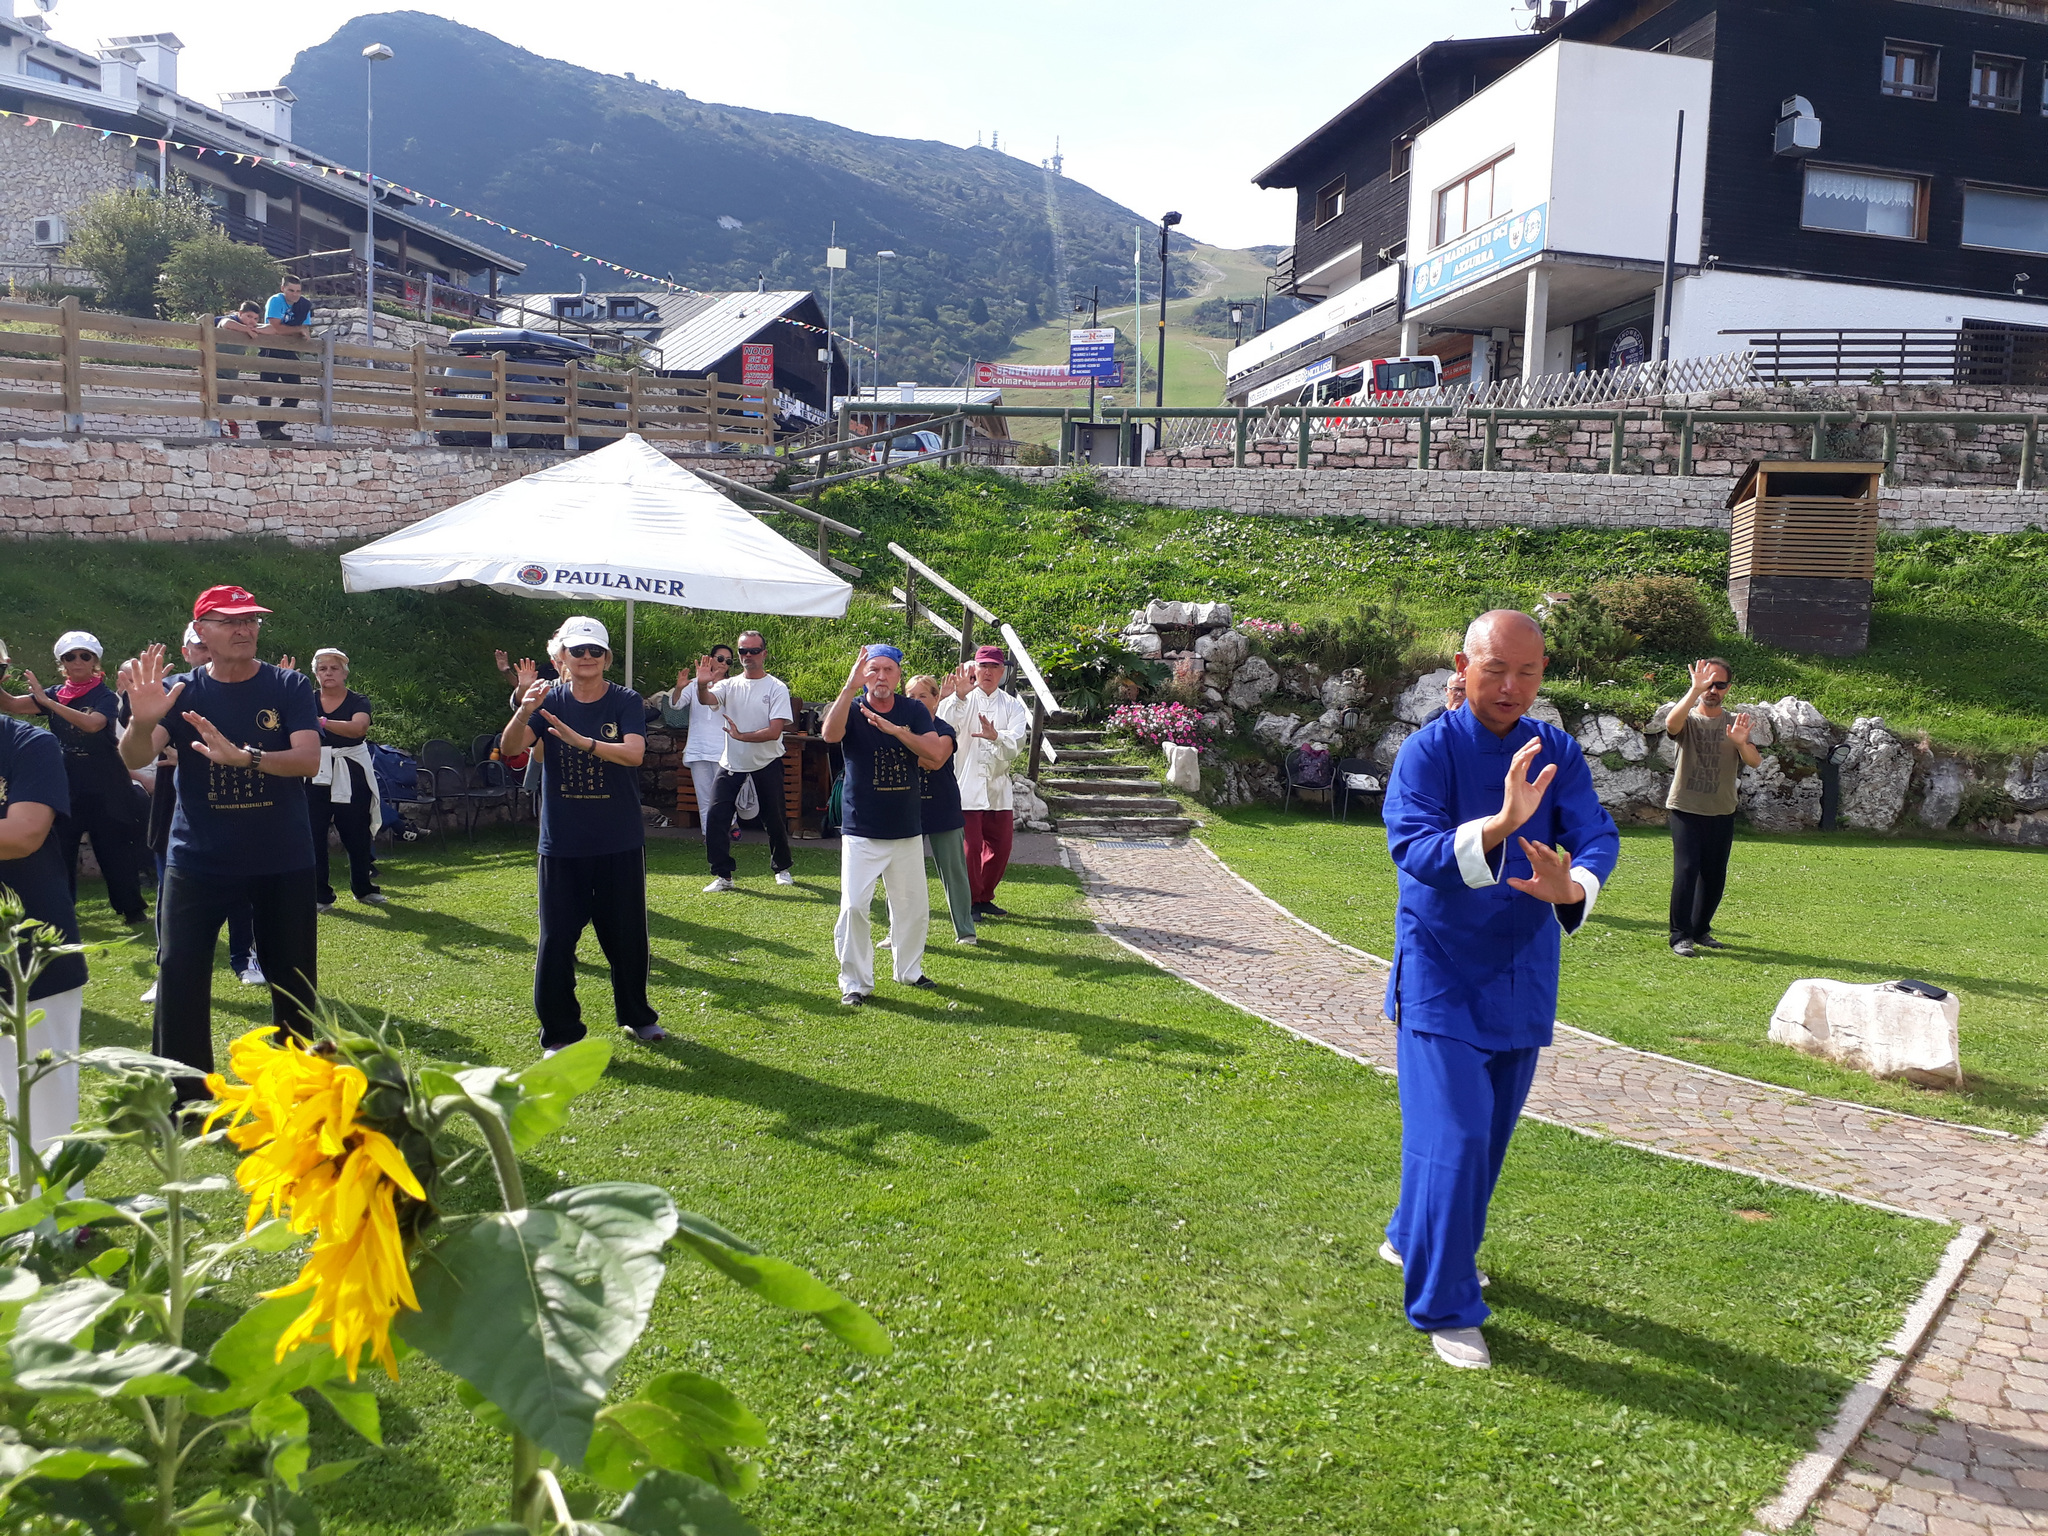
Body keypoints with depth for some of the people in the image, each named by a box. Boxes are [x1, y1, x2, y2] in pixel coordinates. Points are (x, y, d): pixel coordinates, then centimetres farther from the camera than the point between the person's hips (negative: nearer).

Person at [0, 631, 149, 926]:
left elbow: (92, 723, -25)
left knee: (115, 851, 2)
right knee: (59, 852, 3)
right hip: (66, 788, 4)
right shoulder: (56, 693, 6)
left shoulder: (105, 697, -5)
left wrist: (47, 702, -26)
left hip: (104, 790, -3)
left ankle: (133, 909, 12)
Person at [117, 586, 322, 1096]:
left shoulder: (288, 687, -1)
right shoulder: (181, 692, 0)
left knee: (291, 975, 9)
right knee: (179, 973, -7)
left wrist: (245, 757, -33)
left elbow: (309, 760, -15)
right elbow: (135, 759, -13)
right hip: (198, 859, 0)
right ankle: (184, 1098, 5)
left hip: (283, 860, 0)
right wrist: (141, 722, -36)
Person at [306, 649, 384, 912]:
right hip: (316, 776, 1)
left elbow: (358, 727, -22)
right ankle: (320, 895, 7)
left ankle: (363, 888, 26)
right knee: (313, 835, -2)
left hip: (352, 776, -1)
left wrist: (322, 722, -35)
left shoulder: (358, 702, -2)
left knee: (357, 835, 8)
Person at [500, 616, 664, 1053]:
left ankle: (636, 1015, 32)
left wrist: (581, 741, -36)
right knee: (556, 938, 0)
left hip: (620, 841, 0)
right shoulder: (550, 700, 0)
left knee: (627, 934, 11)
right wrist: (523, 712, -34)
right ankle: (560, 1032, 13)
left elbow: (634, 753, -20)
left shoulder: (625, 702, -4)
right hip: (562, 841, 0)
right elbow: (510, 747, -13)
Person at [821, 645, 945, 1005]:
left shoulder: (914, 711, 2)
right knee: (854, 906, -8)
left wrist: (894, 729, -22)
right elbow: (830, 734, -28)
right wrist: (851, 687, -35)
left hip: (907, 830, 3)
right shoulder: (853, 710, -5)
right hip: (861, 831, -3)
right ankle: (855, 982, 4)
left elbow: (934, 752, -12)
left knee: (913, 905, 12)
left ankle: (909, 969, 32)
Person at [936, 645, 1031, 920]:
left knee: (1000, 846, 10)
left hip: (998, 789, 4)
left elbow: (1018, 743, -7)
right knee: (970, 847, -2)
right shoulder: (962, 701, 1)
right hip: (966, 788, -4)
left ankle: (984, 897, 28)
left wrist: (996, 736, -28)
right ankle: (969, 901, 14)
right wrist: (958, 696, -31)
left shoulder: (1012, 706, 9)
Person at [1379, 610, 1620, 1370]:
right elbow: (1411, 845, -28)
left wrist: (1572, 886, -34)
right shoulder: (1429, 750, -14)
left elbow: (1597, 835, -12)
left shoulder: (1557, 753, 0)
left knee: (1489, 1132, 18)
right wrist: (1497, 827, -44)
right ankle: (1443, 1308, 5)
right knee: (1452, 1140, -10)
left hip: (1522, 974, 6)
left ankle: (1415, 1239, 41)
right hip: (1440, 975, -6)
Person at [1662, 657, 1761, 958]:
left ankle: (1701, 930, 24)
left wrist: (1741, 743, -29)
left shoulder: (1735, 724, 8)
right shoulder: (1688, 718, -1)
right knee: (1686, 869, -12)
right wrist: (1695, 689, -36)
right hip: (1686, 809, -4)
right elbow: (1672, 723, -27)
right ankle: (1681, 936, -7)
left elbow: (1754, 762, -7)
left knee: (1715, 875, 9)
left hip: (1722, 812, 4)